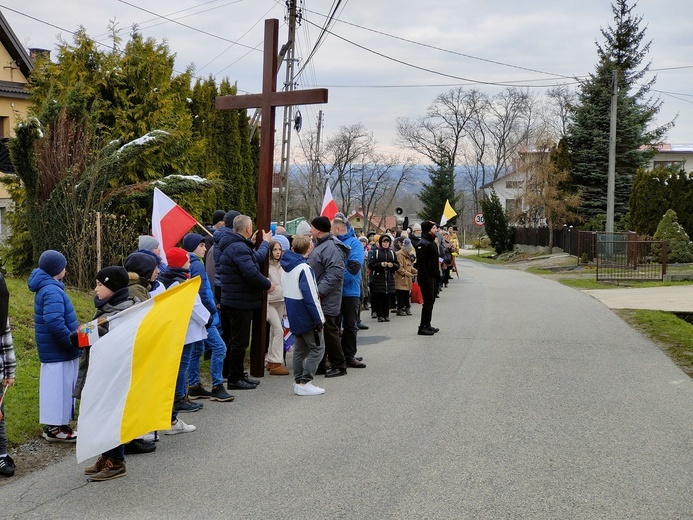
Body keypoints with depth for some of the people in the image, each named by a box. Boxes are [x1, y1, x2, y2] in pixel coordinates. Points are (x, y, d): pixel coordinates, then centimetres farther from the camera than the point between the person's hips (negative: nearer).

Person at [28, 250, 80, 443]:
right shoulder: (52, 291, -21)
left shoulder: (47, 288, 13)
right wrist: (73, 343, -21)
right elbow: (55, 323, -30)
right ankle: (55, 428, 6)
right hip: (58, 352, -10)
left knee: (59, 387, 17)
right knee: (59, 387, -2)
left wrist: (73, 340, 16)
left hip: (54, 349, 10)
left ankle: (56, 424, 26)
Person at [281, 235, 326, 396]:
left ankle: (299, 381, 16)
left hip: (294, 316, 9)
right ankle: (304, 383, -6)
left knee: (300, 349, 16)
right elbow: (310, 296, -21)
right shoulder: (304, 268, -20)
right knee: (317, 348, -1)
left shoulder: (287, 266, 7)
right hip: (306, 317, -8)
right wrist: (319, 319, -16)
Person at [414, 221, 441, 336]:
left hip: (433, 277, 10)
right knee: (428, 302, -7)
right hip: (427, 278, -10)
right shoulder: (423, 244, -18)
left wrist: (438, 275, 19)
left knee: (431, 301, 14)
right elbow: (421, 263, -22)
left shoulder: (432, 242, 15)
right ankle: (423, 327, -3)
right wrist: (426, 279, -24)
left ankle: (427, 325, 22)